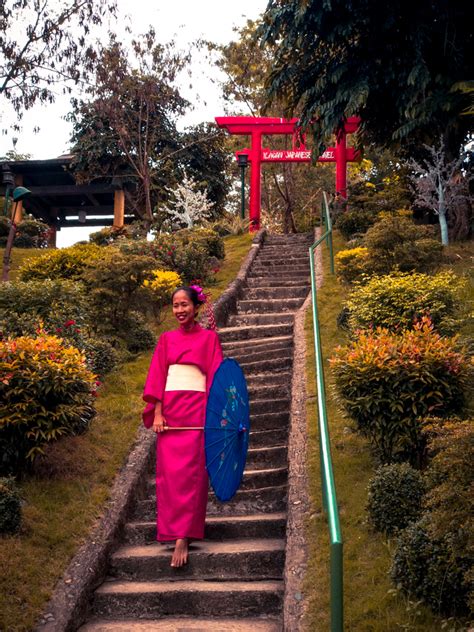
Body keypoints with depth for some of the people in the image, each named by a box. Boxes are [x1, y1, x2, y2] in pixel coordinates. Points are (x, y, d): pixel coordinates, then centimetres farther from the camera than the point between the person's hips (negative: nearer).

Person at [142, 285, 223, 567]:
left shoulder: (209, 338, 5)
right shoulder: (167, 339, 14)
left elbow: (215, 376, 0)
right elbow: (157, 376, 9)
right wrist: (157, 412, -2)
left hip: (196, 410, -3)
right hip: (169, 410, 4)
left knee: (189, 472, -9)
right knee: (168, 472, 0)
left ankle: (182, 538, -12)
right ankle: (181, 528, 11)